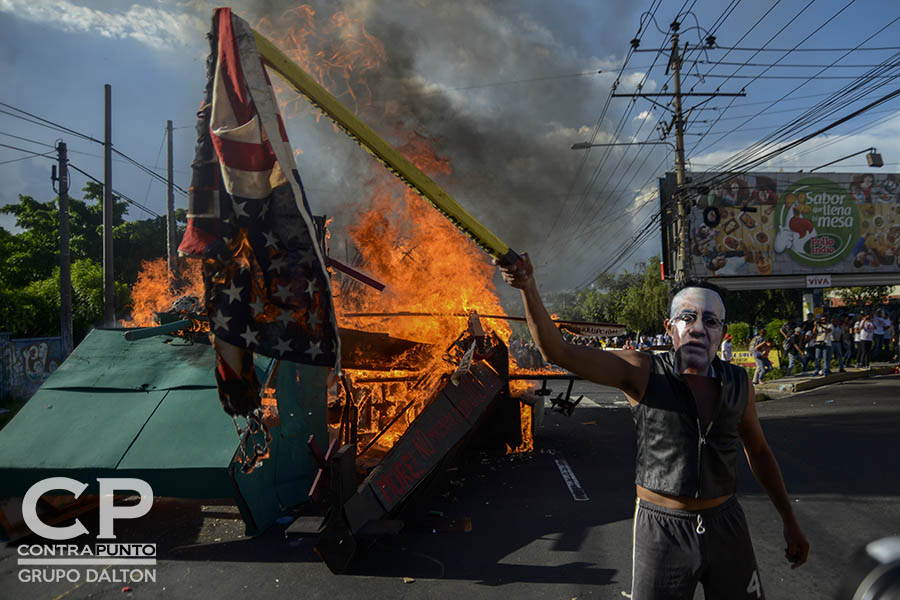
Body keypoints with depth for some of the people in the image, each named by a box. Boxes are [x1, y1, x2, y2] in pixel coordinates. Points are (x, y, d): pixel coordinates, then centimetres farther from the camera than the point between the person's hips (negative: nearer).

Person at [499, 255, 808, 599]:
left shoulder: (738, 384, -2)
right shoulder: (643, 374, -14)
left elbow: (758, 452, 13)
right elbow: (557, 351, -24)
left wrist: (789, 521, 16)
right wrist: (528, 287, -36)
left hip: (725, 527, 3)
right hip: (662, 531, -3)